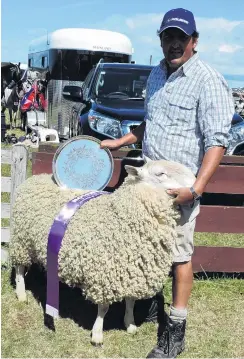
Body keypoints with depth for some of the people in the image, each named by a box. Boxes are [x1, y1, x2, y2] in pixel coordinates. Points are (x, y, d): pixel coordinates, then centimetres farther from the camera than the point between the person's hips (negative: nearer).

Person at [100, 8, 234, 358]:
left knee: (179, 255, 0)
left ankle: (176, 330, 12)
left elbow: (216, 142, -19)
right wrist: (120, 142, 21)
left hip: (180, 187, -7)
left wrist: (196, 188, -27)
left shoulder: (208, 81, -15)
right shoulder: (157, 74, 11)